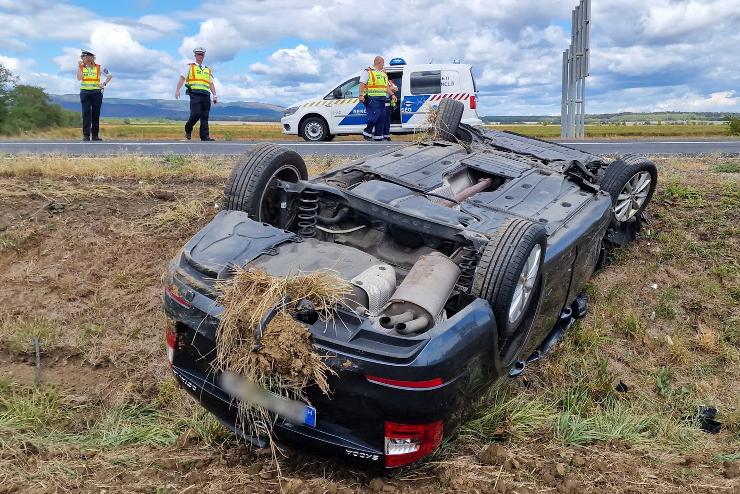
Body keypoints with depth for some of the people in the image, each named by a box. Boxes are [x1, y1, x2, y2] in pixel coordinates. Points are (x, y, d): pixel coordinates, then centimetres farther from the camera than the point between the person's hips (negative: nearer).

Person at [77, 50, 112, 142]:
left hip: (96, 92, -1)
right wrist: (79, 66, -8)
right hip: (84, 92, 1)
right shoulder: (81, 67, 6)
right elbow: (79, 78, -7)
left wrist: (104, 84, 0)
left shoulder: (99, 68, 2)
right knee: (86, 114, -6)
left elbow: (110, 75, 9)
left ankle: (95, 135, 8)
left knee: (96, 114, 2)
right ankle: (86, 135, -7)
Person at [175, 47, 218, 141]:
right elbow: (182, 78, 4)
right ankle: (188, 129, 10)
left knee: (205, 116, -1)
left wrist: (215, 95, 9)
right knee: (195, 114, -14)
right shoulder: (190, 67, 12)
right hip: (195, 93, -4)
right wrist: (177, 90, -9)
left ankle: (205, 137, -2)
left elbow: (211, 84, 21)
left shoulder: (208, 70, 23)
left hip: (206, 95, 4)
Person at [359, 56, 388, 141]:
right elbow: (362, 84, -10)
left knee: (381, 118, 6)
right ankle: (366, 133, -4)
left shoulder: (383, 73, 23)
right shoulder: (368, 72, -2)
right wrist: (361, 95, -21)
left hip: (381, 99, 8)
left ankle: (378, 137, 11)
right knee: (373, 117, -18)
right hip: (372, 99, -8)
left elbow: (386, 86, 30)